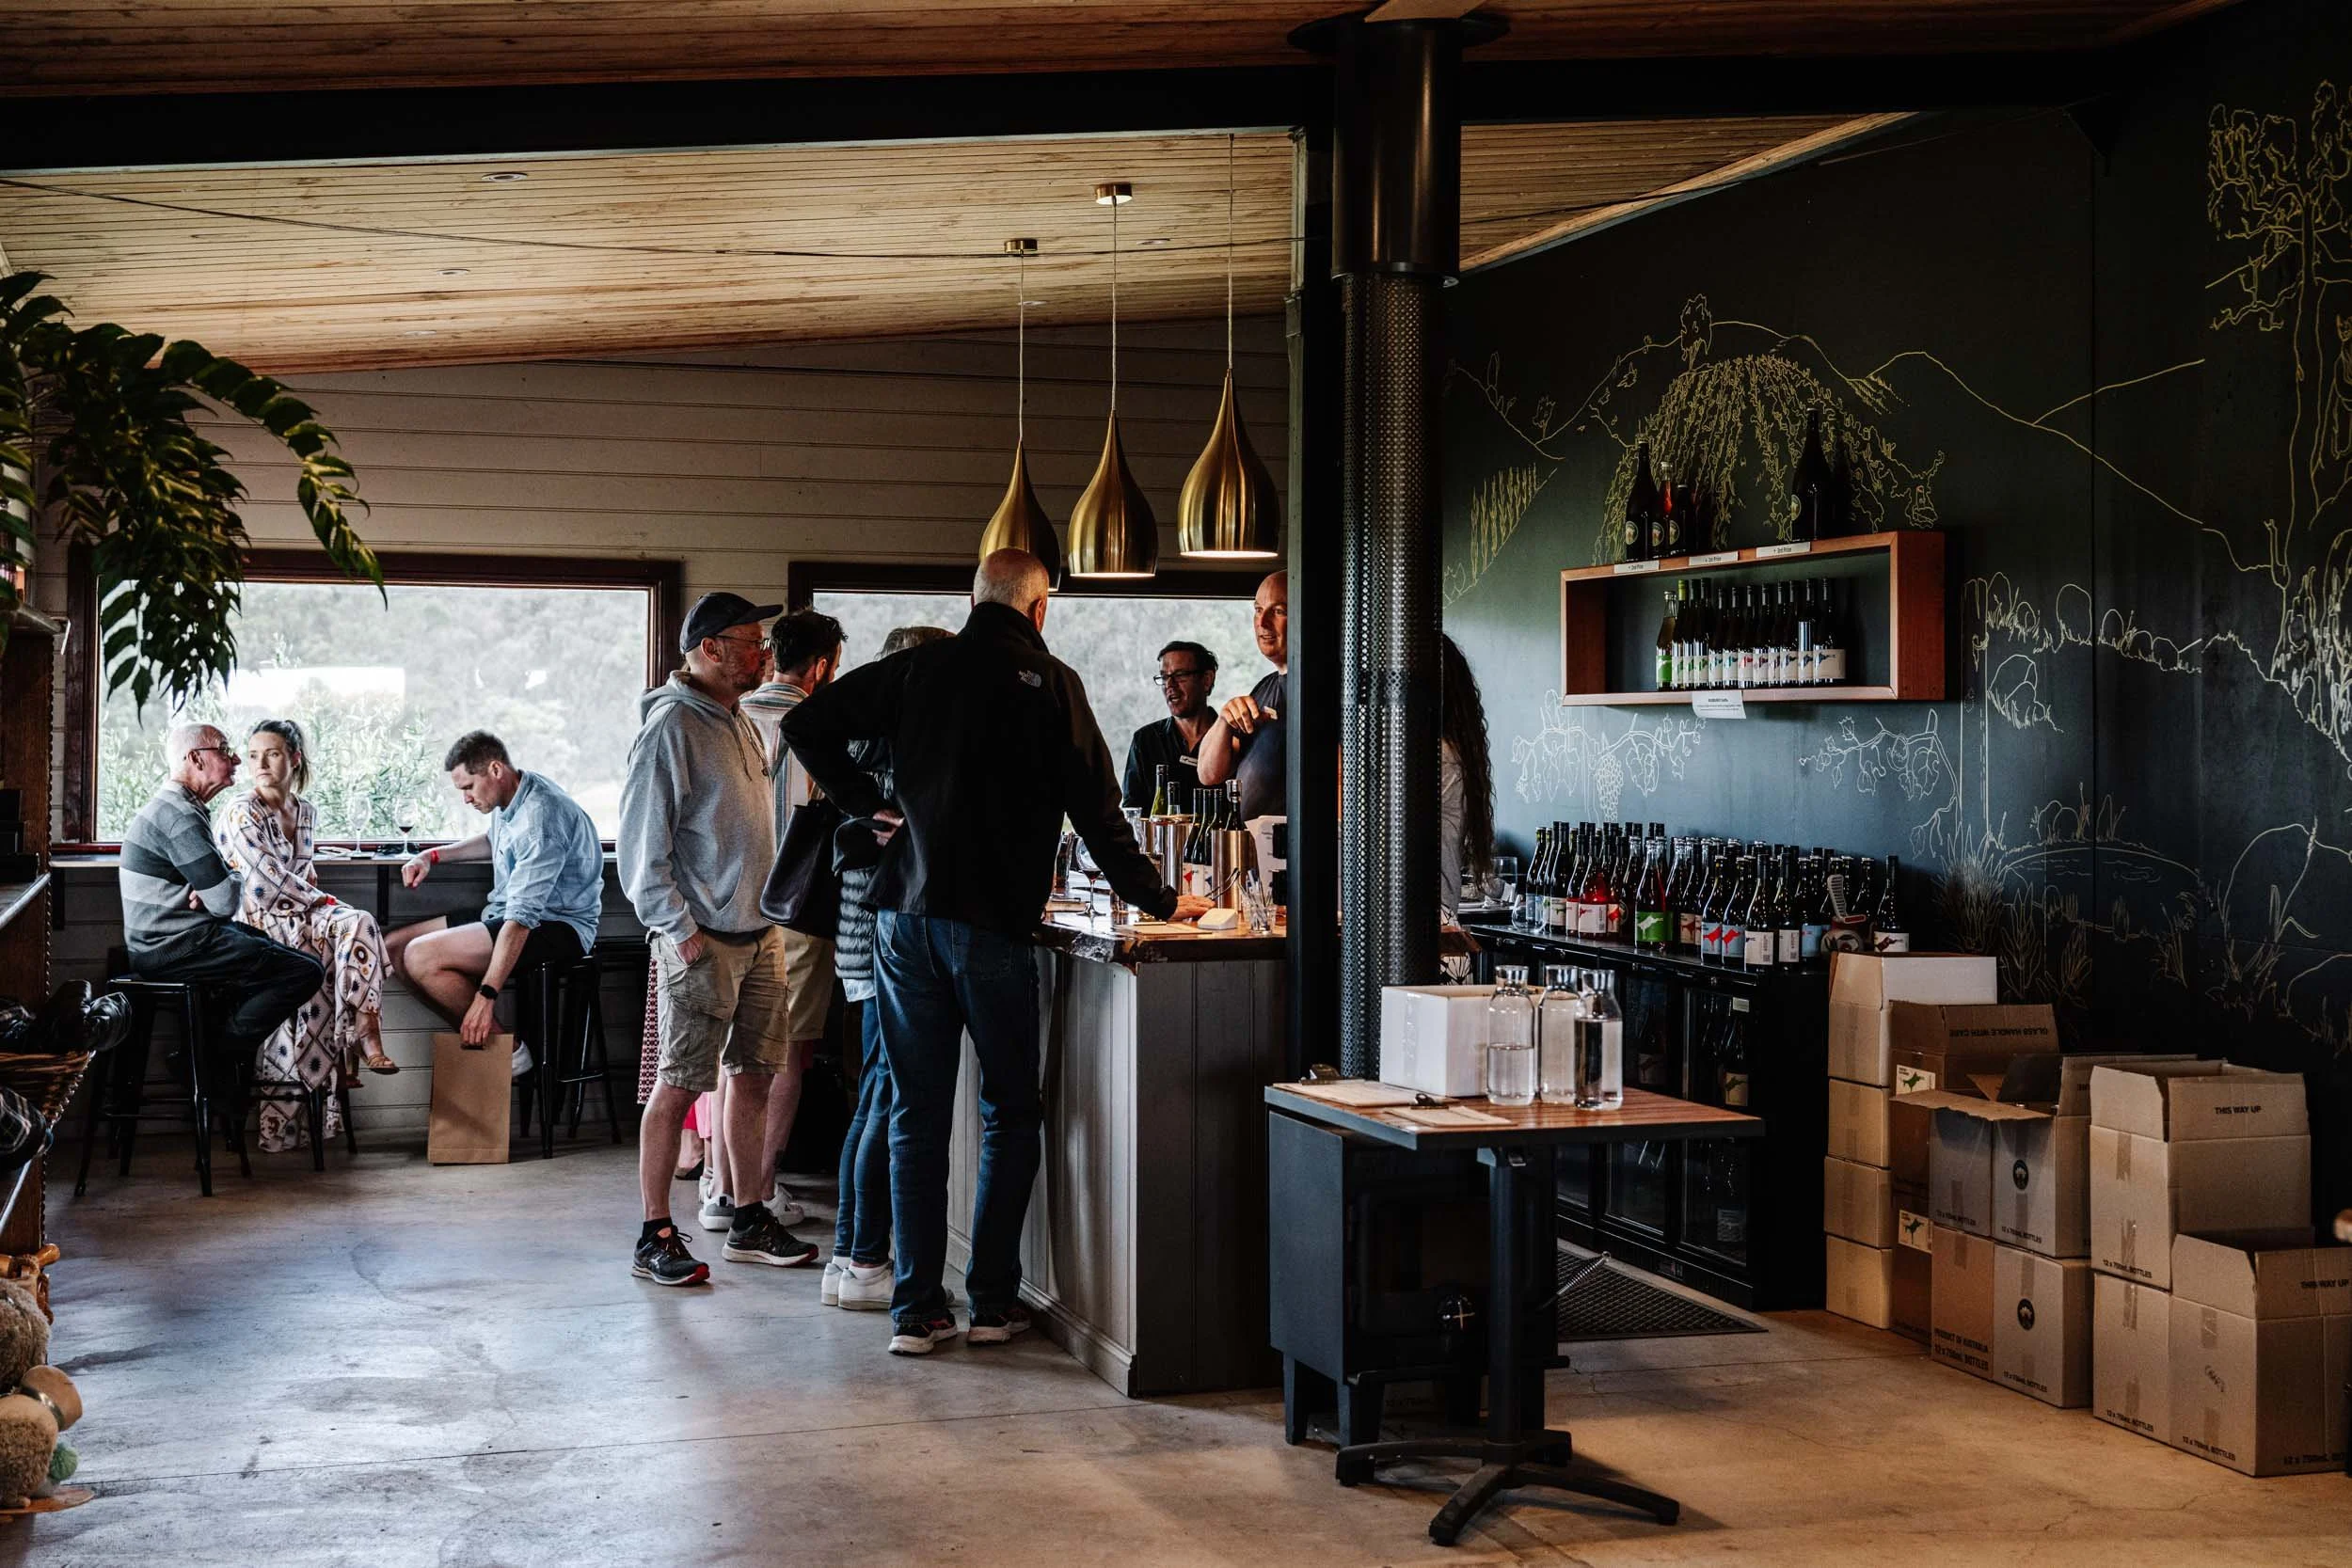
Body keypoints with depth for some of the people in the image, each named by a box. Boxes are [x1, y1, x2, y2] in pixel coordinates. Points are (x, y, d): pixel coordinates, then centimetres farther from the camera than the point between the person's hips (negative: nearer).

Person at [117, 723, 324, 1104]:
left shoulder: (176, 808, 16)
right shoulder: (179, 816, -18)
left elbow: (213, 883, 17)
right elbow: (226, 902, -22)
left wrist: (204, 894, -6)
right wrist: (219, 895, 2)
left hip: (163, 941, 11)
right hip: (175, 948, -11)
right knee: (307, 972, -13)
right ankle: (220, 1054, -5)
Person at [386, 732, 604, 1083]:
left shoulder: (540, 818, -25)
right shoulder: (512, 797, 6)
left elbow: (523, 916, -31)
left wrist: (486, 995, -34)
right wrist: (433, 856, 16)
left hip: (558, 927, -11)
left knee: (422, 957, -25)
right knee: (395, 948, 2)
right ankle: (477, 1036, -7)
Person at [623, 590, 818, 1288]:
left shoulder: (740, 723, 14)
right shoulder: (671, 726, -12)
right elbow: (641, 840, -15)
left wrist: (770, 910, 16)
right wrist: (678, 928, -17)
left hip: (759, 932, 9)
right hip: (703, 940, -9)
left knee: (754, 1075, 12)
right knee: (679, 1085, -4)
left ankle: (749, 1222, 22)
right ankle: (655, 1237, 3)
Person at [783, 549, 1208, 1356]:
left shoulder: (919, 667, 8)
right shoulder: (1050, 683, -2)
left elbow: (805, 724, 6)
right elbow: (1097, 810, -3)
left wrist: (867, 803, 14)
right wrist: (1160, 900, 6)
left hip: (906, 915, 3)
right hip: (994, 924, -3)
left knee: (916, 1115, 8)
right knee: (1009, 1115, 11)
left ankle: (916, 1310, 8)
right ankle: (993, 1302, 11)